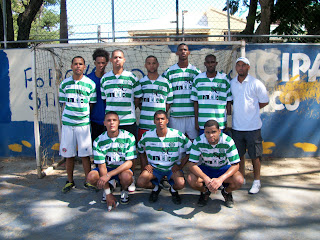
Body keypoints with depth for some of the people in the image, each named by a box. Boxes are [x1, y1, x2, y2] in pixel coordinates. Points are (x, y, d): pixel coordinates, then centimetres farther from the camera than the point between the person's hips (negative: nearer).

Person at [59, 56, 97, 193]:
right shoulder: (64, 84, 7)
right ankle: (70, 181, 23)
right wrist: (70, 114, 4)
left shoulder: (90, 84, 2)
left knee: (85, 154, 2)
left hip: (84, 123, -2)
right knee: (68, 154, 7)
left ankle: (88, 181, 16)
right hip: (67, 123, 2)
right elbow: (63, 103, 13)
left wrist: (84, 114, -1)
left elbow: (92, 104, 5)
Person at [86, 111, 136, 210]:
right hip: (107, 168, 2)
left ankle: (124, 190, 2)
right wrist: (108, 194, -18)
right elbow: (101, 166, -13)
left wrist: (108, 175, -32)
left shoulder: (129, 137, -16)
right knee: (91, 177, -27)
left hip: (123, 168, -2)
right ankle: (110, 186, 8)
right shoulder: (98, 141, -12)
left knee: (126, 176, -36)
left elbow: (129, 162, -19)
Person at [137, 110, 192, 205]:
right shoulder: (146, 136, -7)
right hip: (154, 167, 2)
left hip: (172, 167, -1)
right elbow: (140, 150, 13)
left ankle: (173, 189, 11)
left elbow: (190, 151, -3)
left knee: (180, 184, -29)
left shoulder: (177, 135, -13)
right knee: (140, 182, -23)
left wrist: (180, 165, -9)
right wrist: (144, 165, 2)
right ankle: (155, 188, 14)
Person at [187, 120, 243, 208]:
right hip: (205, 169, 0)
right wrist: (206, 178, -42)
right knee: (191, 180, -30)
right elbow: (192, 164, -23)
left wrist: (221, 179, -41)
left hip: (224, 168, 0)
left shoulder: (228, 141, -25)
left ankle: (227, 192, 8)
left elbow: (235, 165, -23)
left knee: (239, 181, -29)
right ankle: (205, 192, 7)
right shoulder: (198, 141, -23)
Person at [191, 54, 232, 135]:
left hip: (220, 123, -1)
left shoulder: (224, 79, 3)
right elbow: (195, 102, 7)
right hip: (203, 123, 1)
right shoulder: (198, 79, 6)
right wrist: (196, 121, 4)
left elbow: (228, 101, 5)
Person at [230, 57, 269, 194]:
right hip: (236, 126, 4)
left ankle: (257, 181, 19)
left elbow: (265, 102, 1)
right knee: (239, 154, 13)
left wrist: (252, 110, -2)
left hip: (253, 126, -4)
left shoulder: (256, 83, -6)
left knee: (255, 155, 4)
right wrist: (240, 109, 5)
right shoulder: (231, 84, 5)